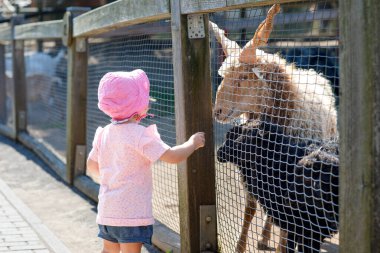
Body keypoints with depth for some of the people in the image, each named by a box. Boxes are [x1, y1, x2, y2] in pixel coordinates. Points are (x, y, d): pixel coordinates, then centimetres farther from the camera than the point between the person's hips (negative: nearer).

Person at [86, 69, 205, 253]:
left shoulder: (104, 133, 7)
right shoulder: (139, 135, -17)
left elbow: (92, 167, 16)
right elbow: (173, 156, -19)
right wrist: (193, 143, -2)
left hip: (107, 210, 8)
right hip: (132, 212, -8)